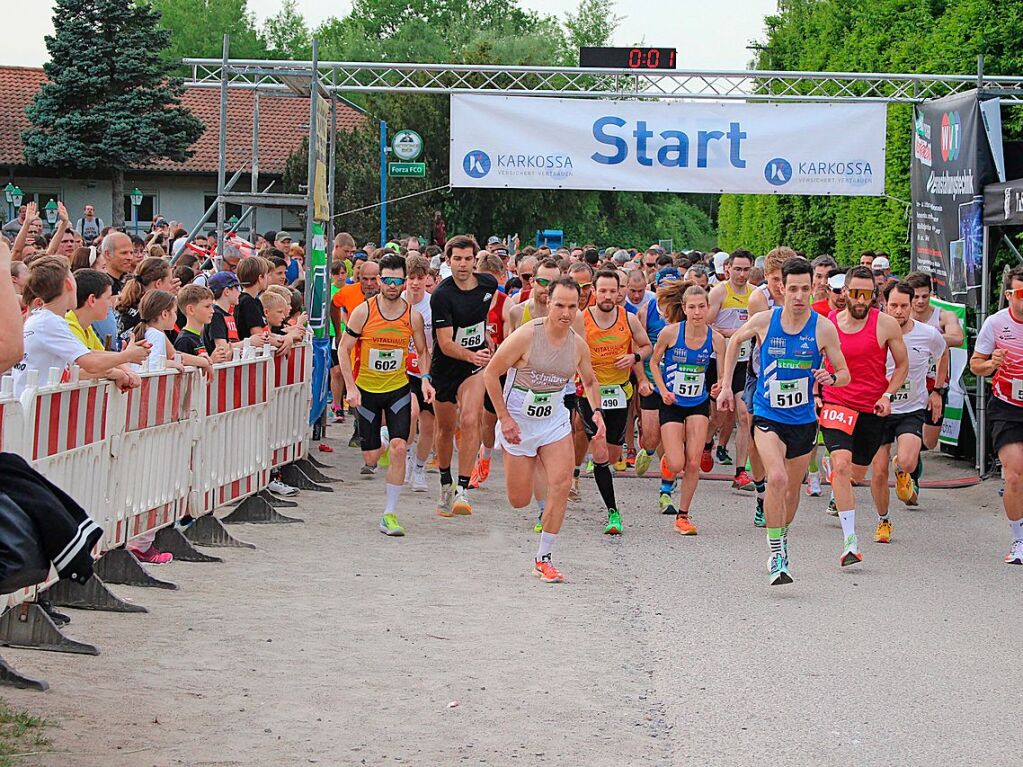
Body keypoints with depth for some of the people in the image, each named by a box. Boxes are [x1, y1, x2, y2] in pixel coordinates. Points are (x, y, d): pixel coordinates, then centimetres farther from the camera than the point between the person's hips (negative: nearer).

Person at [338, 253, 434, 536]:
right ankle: (371, 462, 44)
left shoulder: (413, 316, -5)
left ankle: (389, 515, -9)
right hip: (366, 389, -1)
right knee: (371, 453, 2)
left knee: (399, 447, -15)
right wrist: (350, 387, -14)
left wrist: (425, 379, -8)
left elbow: (422, 352, 9)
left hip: (398, 389, 1)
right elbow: (344, 350, -4)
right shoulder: (363, 312, -11)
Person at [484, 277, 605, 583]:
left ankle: (543, 558, -3)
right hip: (518, 422, -3)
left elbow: (590, 381, 16)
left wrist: (596, 412, -2)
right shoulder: (527, 335, -18)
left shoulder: (578, 345, -3)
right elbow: (490, 373, -12)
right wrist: (504, 418, -15)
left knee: (561, 484, -15)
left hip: (555, 420, 4)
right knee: (519, 501, 2)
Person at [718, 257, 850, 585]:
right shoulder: (764, 321, -9)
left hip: (803, 420, 2)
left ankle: (782, 536, 44)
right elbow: (735, 341, 13)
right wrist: (726, 385, 12)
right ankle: (776, 555, -16)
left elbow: (845, 374, -1)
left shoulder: (824, 328, -9)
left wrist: (832, 378, -25)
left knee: (792, 488, 15)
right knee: (776, 478, -24)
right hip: (767, 417, -2)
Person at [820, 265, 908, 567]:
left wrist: (887, 396, -7)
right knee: (841, 464, -23)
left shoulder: (886, 324, -6)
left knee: (857, 473, 15)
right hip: (836, 403, -1)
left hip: (872, 409, 1)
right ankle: (850, 542, -23)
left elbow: (902, 364, 6)